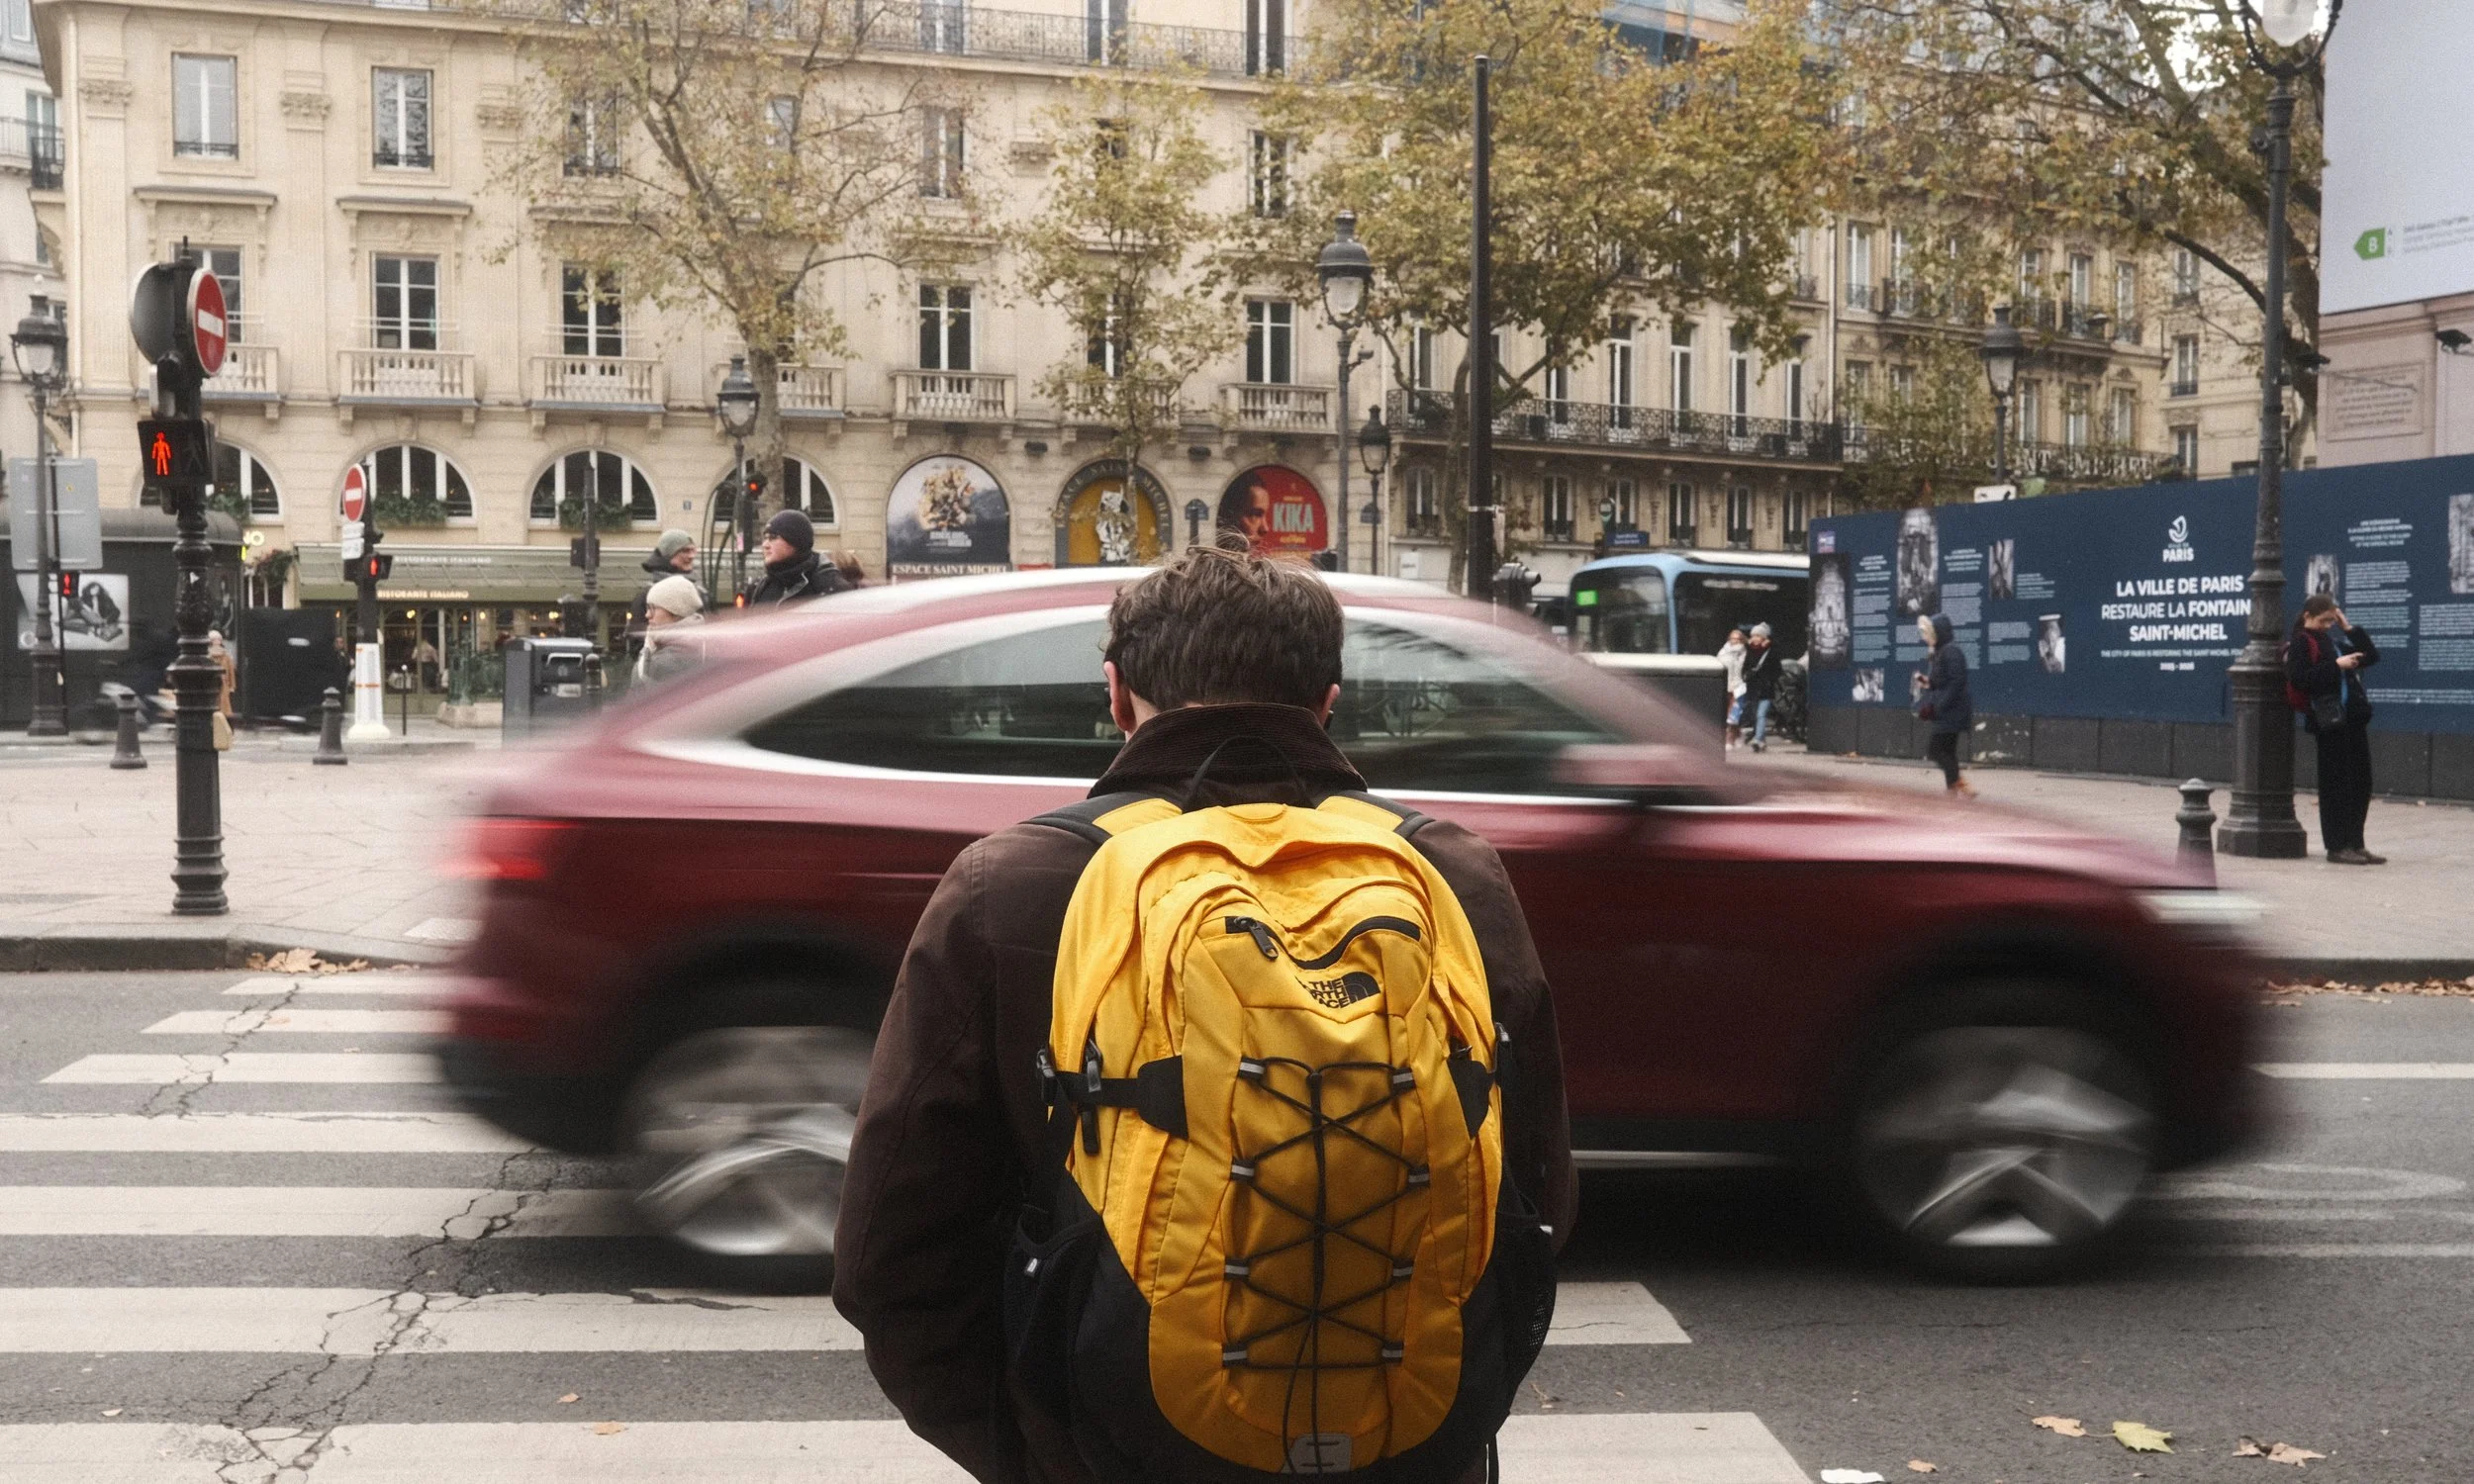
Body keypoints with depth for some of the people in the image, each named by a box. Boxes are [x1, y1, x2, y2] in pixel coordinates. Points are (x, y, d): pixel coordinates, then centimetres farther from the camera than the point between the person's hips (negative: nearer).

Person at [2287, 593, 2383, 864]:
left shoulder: (2334, 641, 19)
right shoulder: (2301, 643, -5)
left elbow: (2371, 656, 20)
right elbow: (2298, 679, -18)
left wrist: (2349, 629, 12)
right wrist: (2336, 666, -20)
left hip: (2354, 719, 8)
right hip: (2330, 721, -8)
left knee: (2361, 783, 9)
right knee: (2336, 783, -5)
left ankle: (2355, 843, 15)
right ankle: (2336, 846, 0)